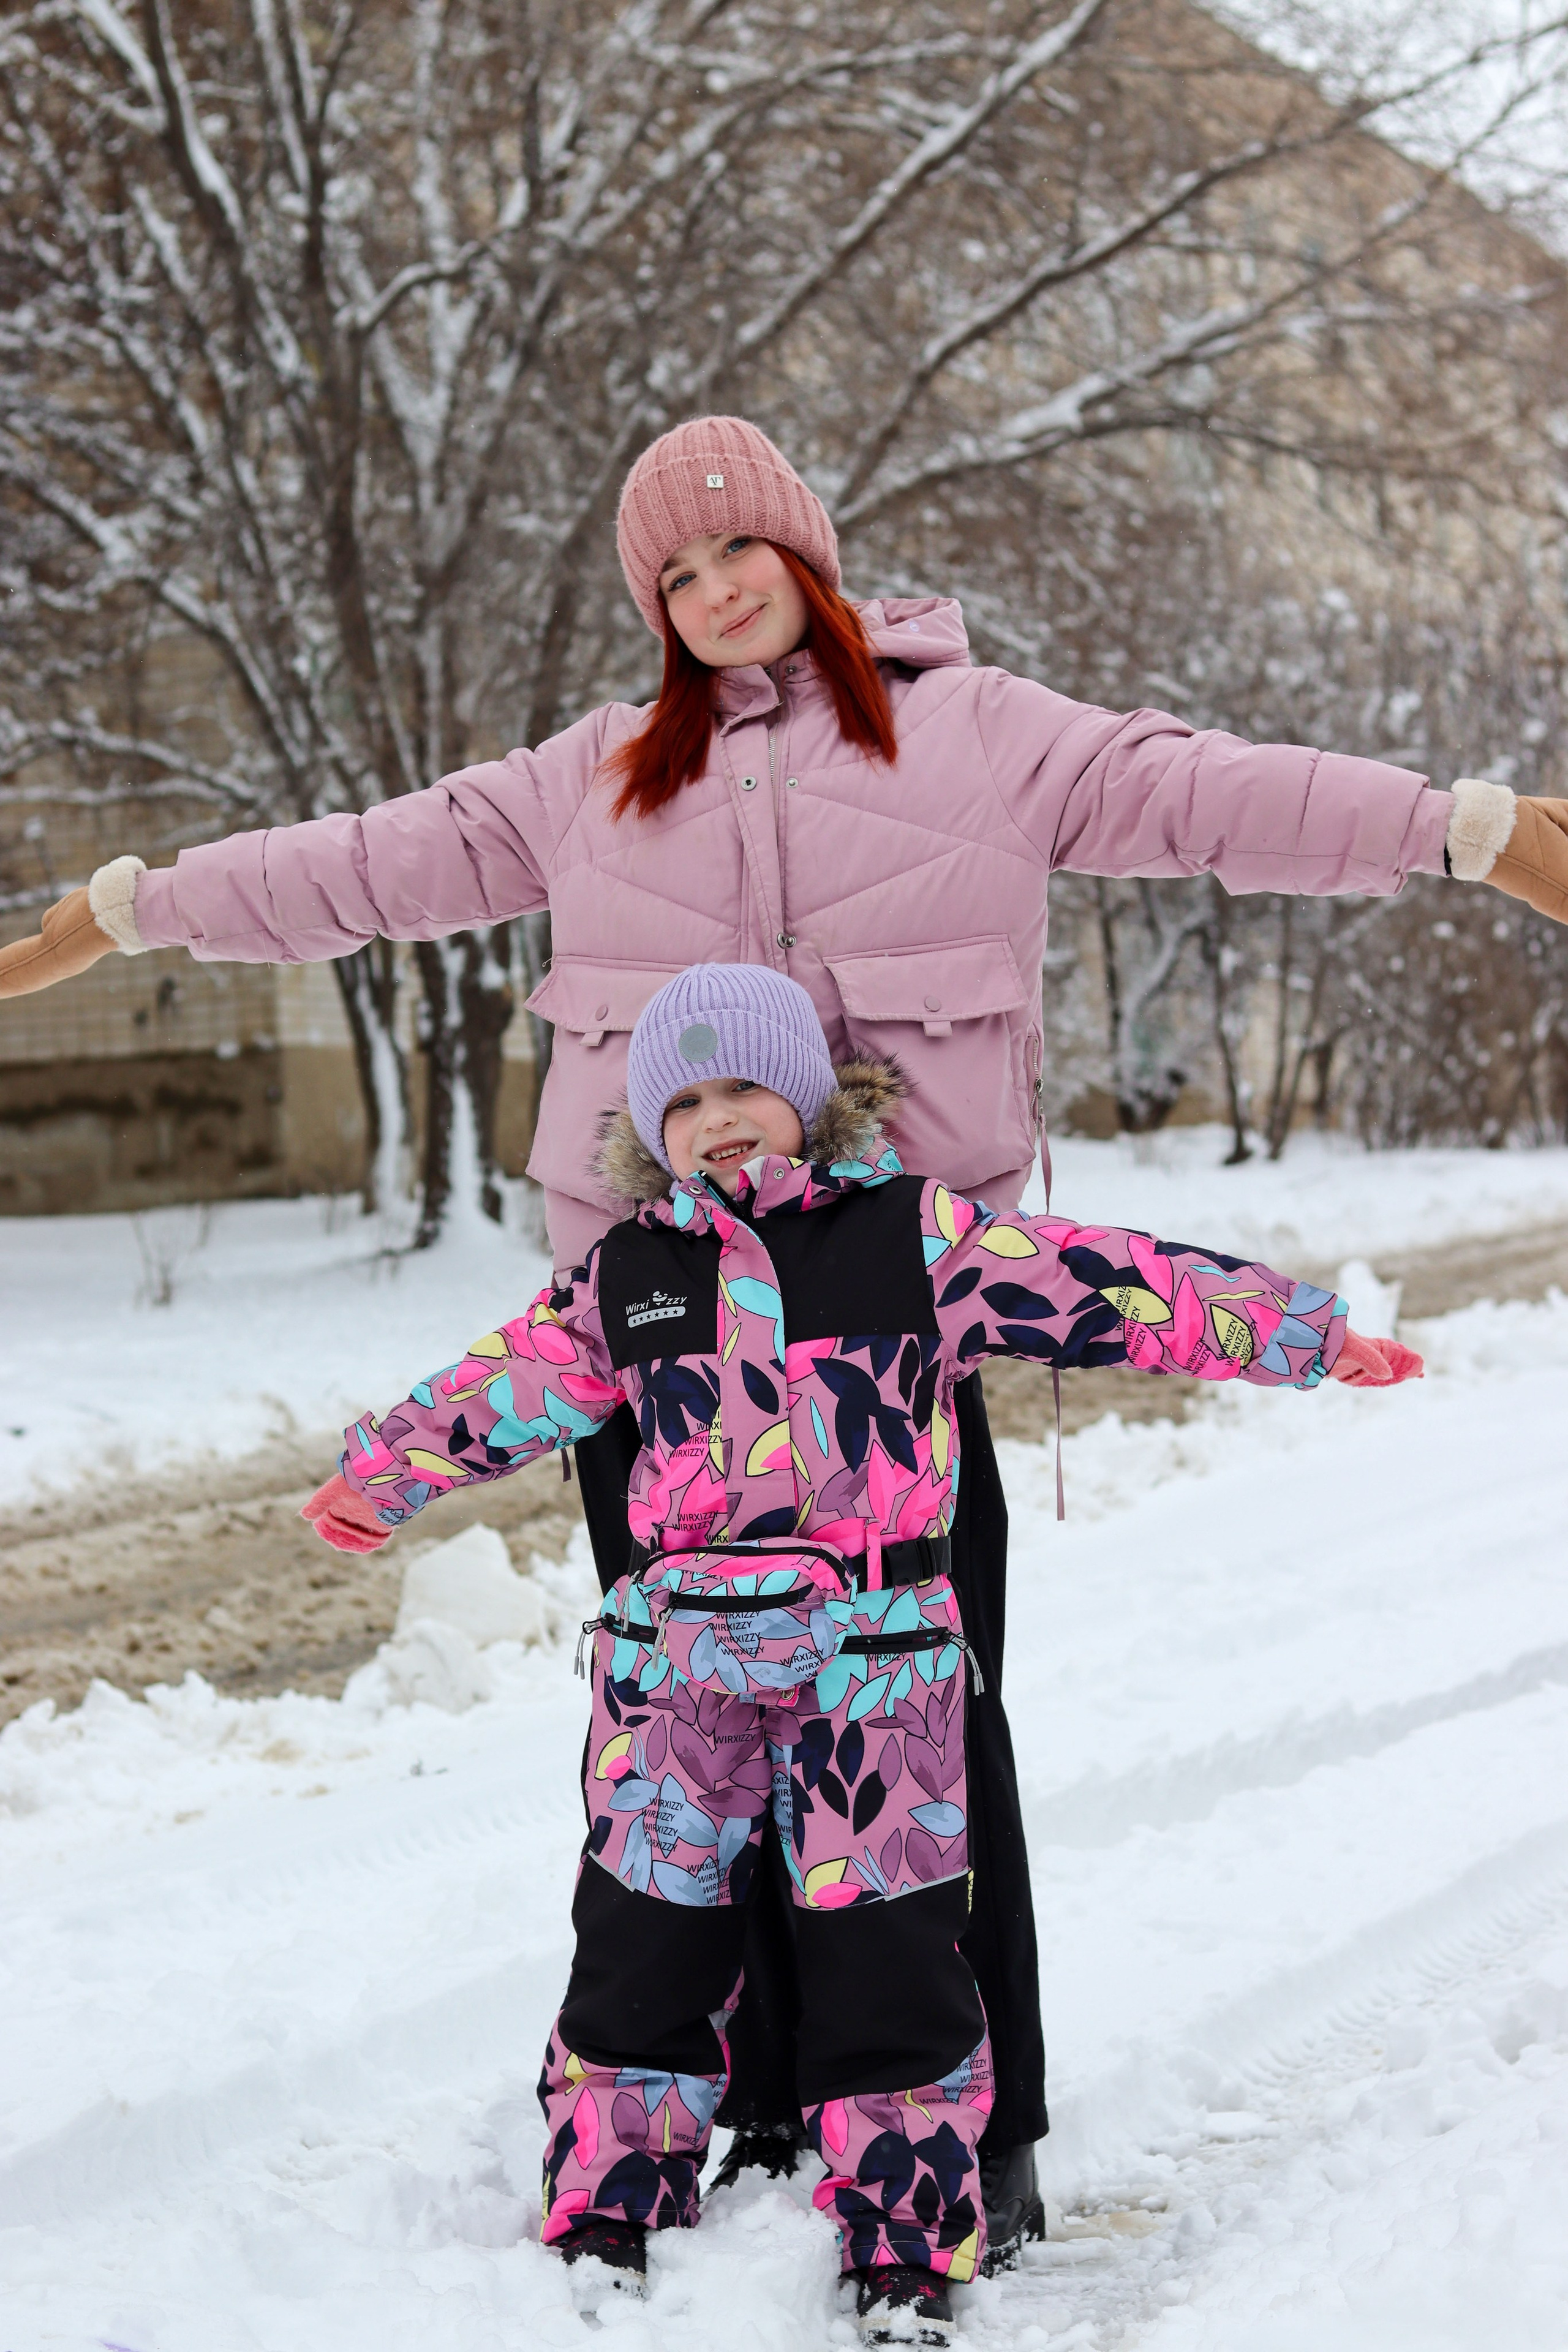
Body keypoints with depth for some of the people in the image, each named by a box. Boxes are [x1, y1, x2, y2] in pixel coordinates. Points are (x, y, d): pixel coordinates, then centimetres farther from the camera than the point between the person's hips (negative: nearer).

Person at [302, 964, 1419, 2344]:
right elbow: (508, 1384, 20)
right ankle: (609, 2217, 22)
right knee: (648, 1933, 8)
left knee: (888, 1947, 2)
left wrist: (1302, 1334, -2)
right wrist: (386, 1473, 20)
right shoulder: (630, 1274, 9)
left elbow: (1110, 1290, -1)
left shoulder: (915, 1237, 1)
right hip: (677, 1656, 2)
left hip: (873, 1656, -2)